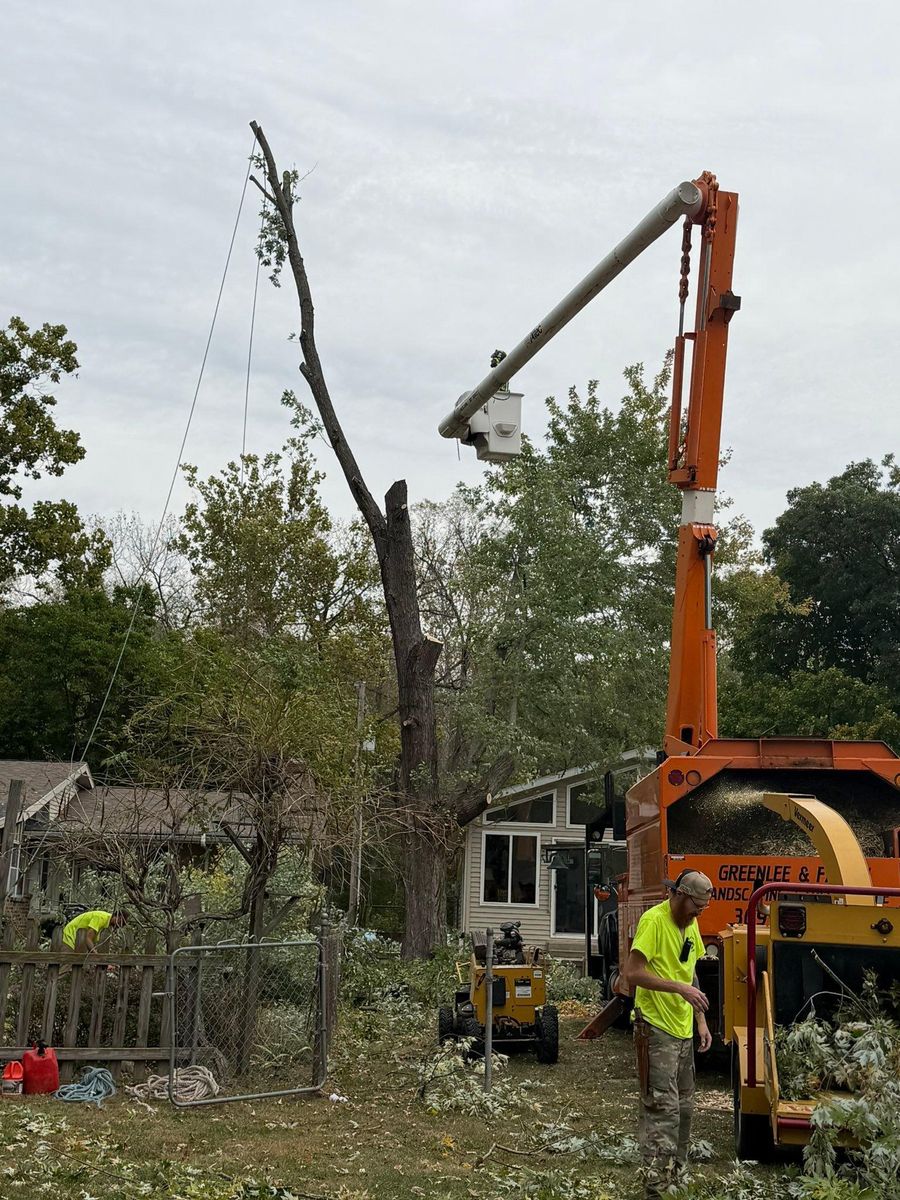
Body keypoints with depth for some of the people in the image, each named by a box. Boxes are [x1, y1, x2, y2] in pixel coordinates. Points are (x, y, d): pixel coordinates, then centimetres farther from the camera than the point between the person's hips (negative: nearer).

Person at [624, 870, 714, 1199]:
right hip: (656, 1029, -9)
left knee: (683, 1108, 15)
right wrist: (679, 988, -25)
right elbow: (633, 973, -22)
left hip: (683, 1031, 9)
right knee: (662, 1109, -9)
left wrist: (701, 1021, 12)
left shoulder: (691, 925, 10)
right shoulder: (654, 921, -16)